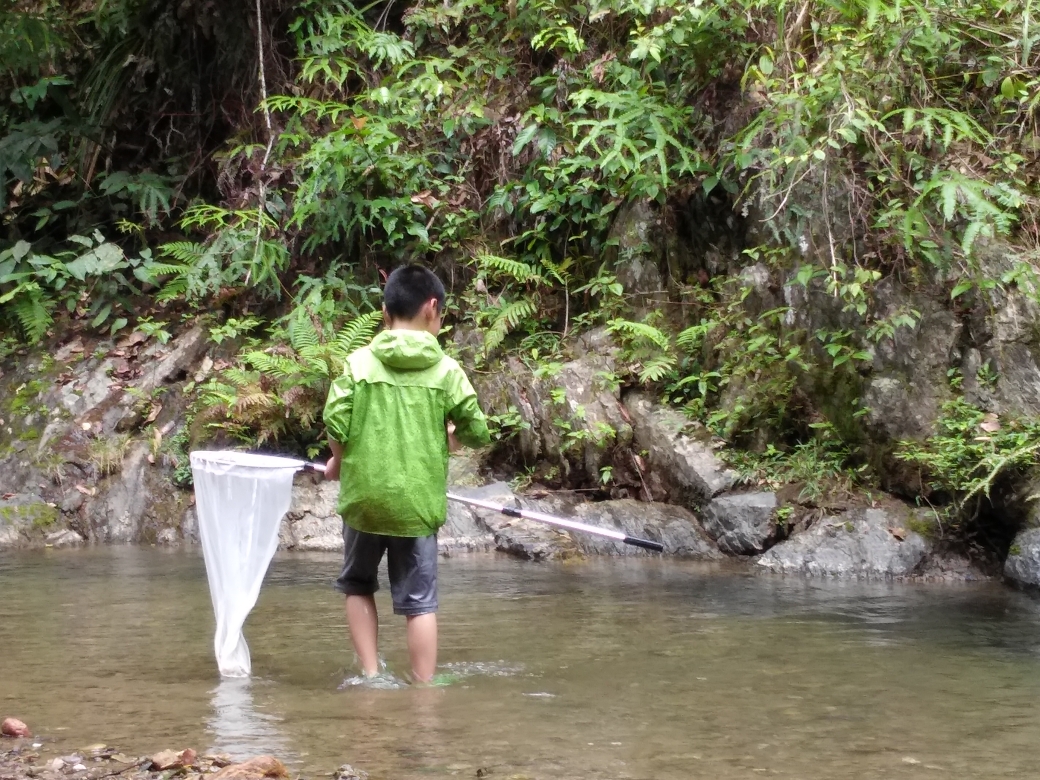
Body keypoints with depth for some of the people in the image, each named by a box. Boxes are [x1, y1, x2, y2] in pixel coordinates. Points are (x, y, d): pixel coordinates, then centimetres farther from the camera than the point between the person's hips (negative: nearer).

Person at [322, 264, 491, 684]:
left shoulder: (358, 362, -4)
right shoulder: (446, 370, -3)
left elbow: (335, 423, -10)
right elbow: (477, 432, -1)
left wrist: (339, 460, 10)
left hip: (364, 496, 1)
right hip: (418, 502, 0)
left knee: (358, 586, 20)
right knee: (420, 602, 6)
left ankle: (370, 675, 16)